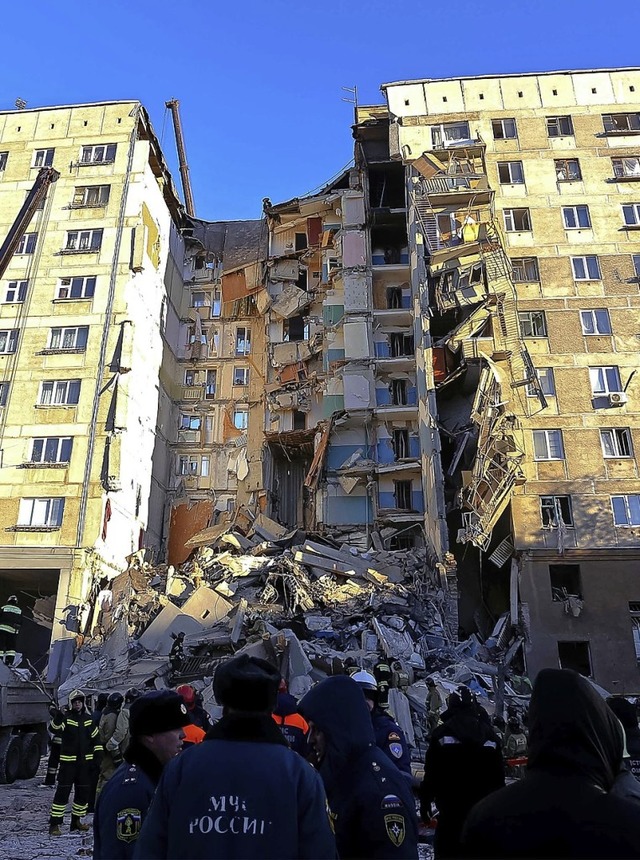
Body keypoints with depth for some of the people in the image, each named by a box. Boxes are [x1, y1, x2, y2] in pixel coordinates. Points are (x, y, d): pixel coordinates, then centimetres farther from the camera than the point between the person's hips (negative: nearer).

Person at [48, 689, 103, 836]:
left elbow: (96, 738, 12)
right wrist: (57, 718, -45)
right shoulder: (65, 718, -6)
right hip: (67, 762, -5)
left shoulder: (88, 719, 8)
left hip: (85, 762, 5)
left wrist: (98, 755, 5)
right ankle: (54, 824, 1)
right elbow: (54, 729, -27)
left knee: (83, 792, 10)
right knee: (63, 792, -7)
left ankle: (76, 821, 24)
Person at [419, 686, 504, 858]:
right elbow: (499, 774, 6)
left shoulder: (441, 733, -7)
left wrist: (425, 801, 2)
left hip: (451, 809, -3)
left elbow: (431, 773, -8)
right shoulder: (489, 734, 5)